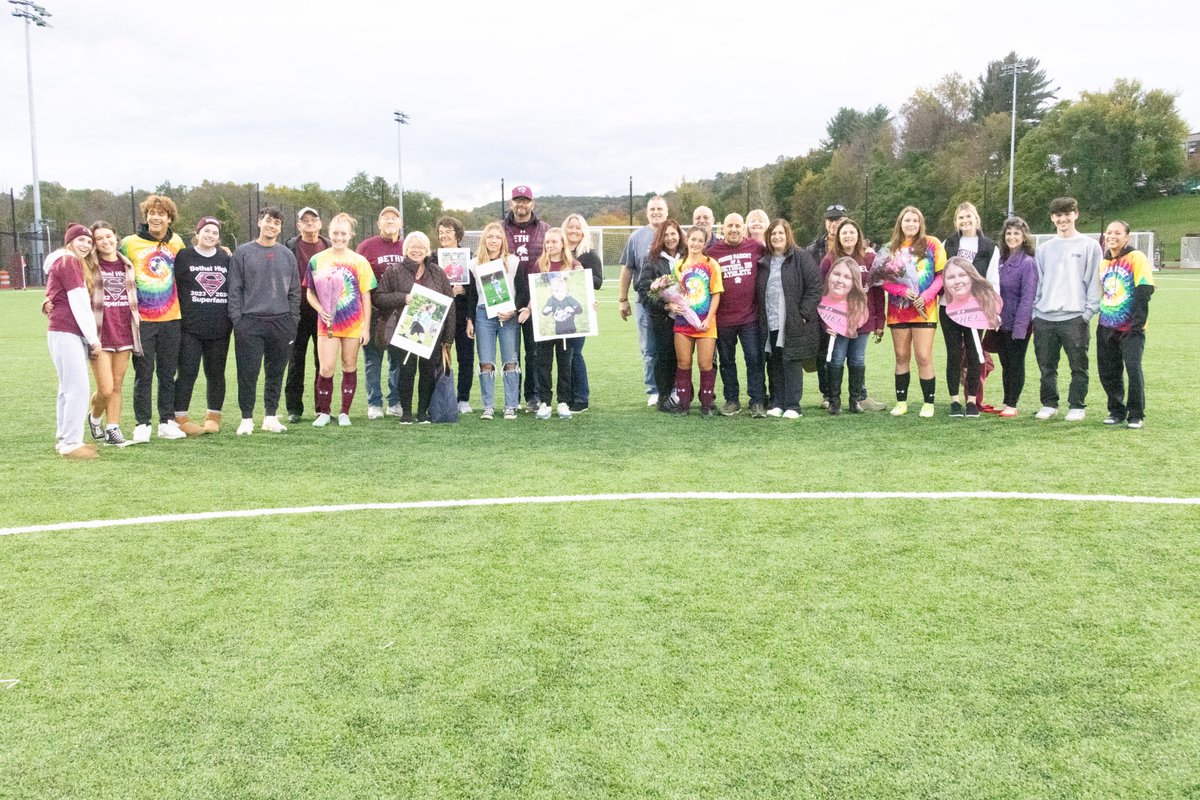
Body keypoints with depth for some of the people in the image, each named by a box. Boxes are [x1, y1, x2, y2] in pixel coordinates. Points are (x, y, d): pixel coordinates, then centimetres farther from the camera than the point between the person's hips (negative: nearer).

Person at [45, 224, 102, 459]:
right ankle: (71, 443, -12)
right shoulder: (68, 261, -7)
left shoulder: (73, 263, 23)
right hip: (67, 333, -10)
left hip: (72, 334, 10)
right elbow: (79, 302, -12)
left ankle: (64, 439, 18)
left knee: (69, 388, 13)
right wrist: (93, 337, -10)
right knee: (78, 388, -13)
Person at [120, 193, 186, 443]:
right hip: (141, 320, -3)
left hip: (171, 319, 3)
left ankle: (167, 422, 16)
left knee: (168, 373, 8)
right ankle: (142, 424, 7)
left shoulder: (177, 243, 8)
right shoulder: (130, 243, -2)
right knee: (143, 374, 0)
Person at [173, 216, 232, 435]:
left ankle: (213, 417, 19)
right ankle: (180, 419, 3)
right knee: (187, 372, -4)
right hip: (190, 327, -3)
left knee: (216, 373, 8)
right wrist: (177, 317, -6)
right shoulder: (184, 256, 3)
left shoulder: (226, 259, 12)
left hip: (220, 328, 3)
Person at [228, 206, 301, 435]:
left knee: (276, 373, 8)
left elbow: (294, 292, 12)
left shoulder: (287, 255, 11)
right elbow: (234, 289, 0)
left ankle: (271, 417, 18)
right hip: (250, 322, -3)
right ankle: (246, 419, 7)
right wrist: (237, 320, -7)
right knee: (248, 373, -2)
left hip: (281, 322, 3)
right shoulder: (243, 253, 3)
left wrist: (294, 321, 5)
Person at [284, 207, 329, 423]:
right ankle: (294, 408, 10)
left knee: (323, 361, 5)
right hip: (299, 311, -1)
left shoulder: (330, 247, 9)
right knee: (296, 361, 4)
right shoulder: (290, 247, 3)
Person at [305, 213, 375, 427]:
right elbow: (310, 293, 8)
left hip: (354, 324, 0)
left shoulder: (359, 262, -1)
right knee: (326, 368, -6)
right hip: (327, 323, 0)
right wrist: (321, 310, -11)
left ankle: (344, 413, 18)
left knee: (349, 367, 7)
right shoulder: (317, 260, 2)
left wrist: (366, 327, -2)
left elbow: (366, 296, 1)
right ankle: (323, 412, 10)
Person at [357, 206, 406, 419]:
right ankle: (374, 404, 10)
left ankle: (395, 402, 16)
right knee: (373, 358, 2)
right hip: (374, 312, -3)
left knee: (399, 358, 7)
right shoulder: (366, 246, 1)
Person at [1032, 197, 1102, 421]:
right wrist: (1035, 311, 5)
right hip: (1044, 318, 4)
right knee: (1047, 367, 8)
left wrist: (1089, 312, -8)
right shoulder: (1044, 249, 14)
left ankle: (1077, 406, 11)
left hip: (1074, 317, -3)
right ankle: (1049, 404, 20)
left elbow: (1094, 282, -1)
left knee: (1078, 366, 1)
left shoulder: (1089, 246, 3)